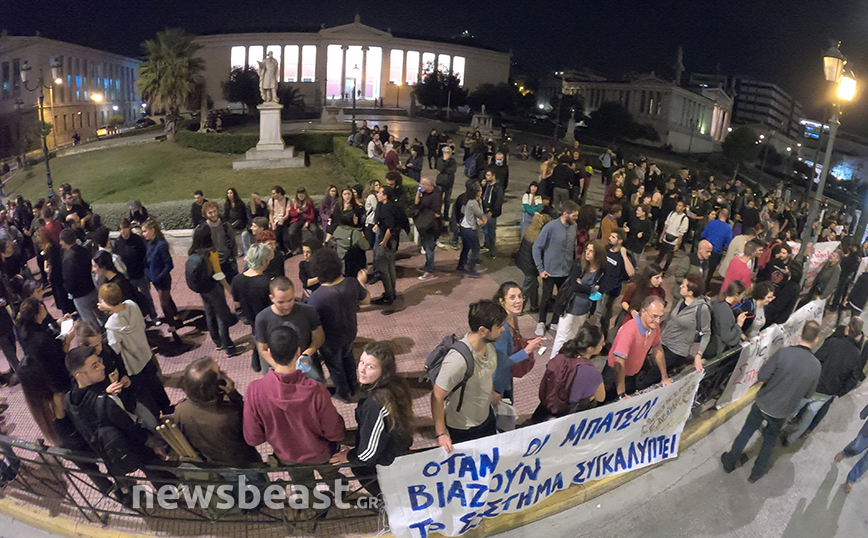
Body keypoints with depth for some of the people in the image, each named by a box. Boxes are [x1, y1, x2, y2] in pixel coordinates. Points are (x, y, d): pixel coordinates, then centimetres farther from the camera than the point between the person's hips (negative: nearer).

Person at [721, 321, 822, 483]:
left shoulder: (784, 352, -25)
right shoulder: (816, 366, -16)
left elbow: (761, 376, -20)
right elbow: (808, 394, -3)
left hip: (763, 404, -1)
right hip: (782, 412, 2)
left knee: (746, 432, 20)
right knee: (769, 442, 24)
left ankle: (729, 463, 37)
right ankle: (757, 473, 41)